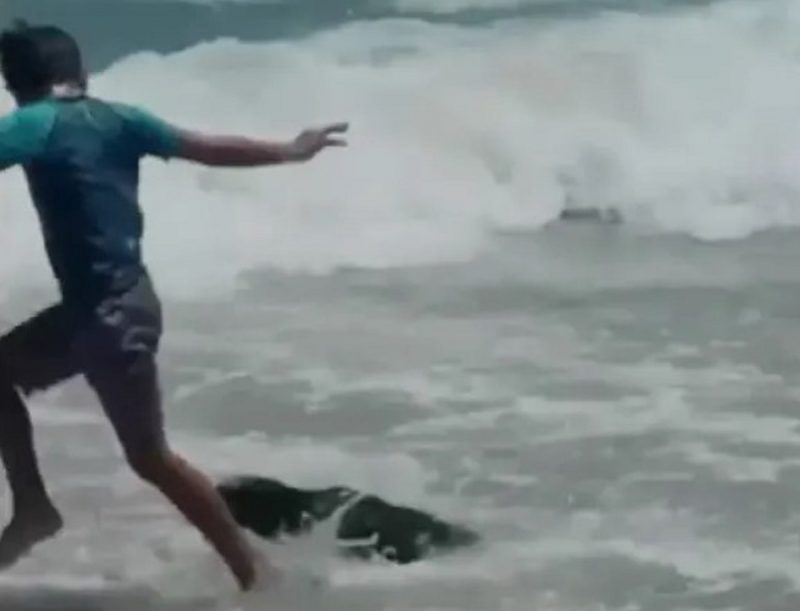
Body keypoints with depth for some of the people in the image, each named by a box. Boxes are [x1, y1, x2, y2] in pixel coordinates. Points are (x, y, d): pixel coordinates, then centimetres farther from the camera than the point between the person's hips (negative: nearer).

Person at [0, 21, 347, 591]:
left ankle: (253, 575, 12)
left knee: (151, 456, 3)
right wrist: (292, 152, 20)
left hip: (111, 313, -8)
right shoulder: (118, 118, 6)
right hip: (102, 304, 8)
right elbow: (210, 148, 8)